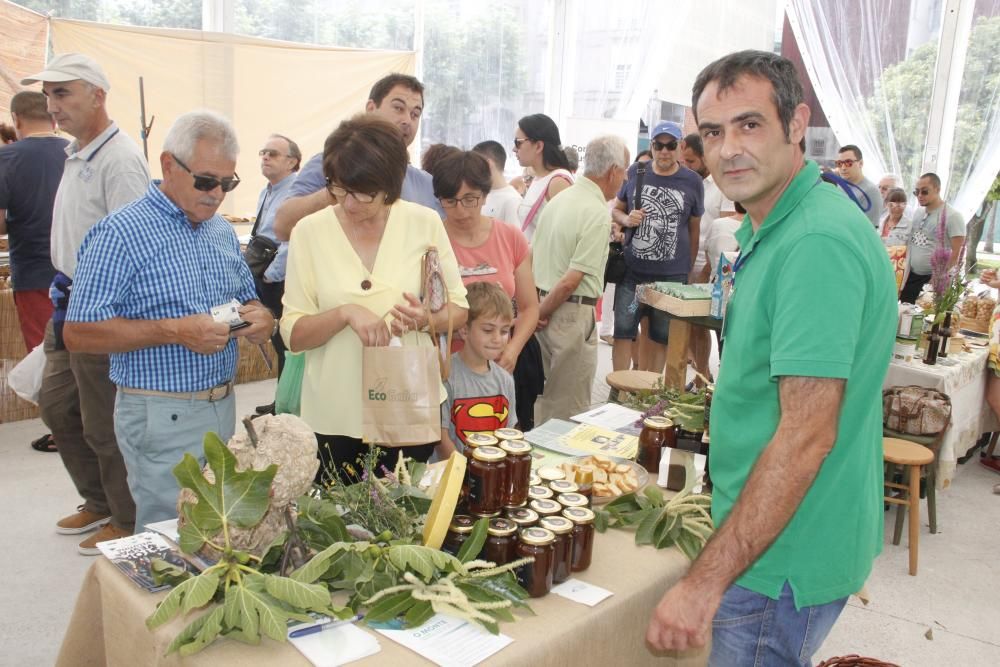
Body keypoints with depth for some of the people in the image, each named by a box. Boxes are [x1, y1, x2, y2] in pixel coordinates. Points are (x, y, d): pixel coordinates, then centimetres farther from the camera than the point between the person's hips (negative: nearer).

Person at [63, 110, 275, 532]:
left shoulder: (223, 232, 10)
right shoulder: (121, 233, -12)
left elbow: (248, 298, 19)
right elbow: (79, 334, -15)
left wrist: (261, 318, -5)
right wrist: (175, 331, -24)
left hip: (224, 408, 7)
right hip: (162, 417, -6)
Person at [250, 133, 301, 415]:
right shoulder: (265, 193, 15)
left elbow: (292, 241, -23)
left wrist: (271, 274, -17)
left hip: (282, 283, -9)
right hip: (264, 279, 9)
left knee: (286, 345, 2)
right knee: (278, 344, 17)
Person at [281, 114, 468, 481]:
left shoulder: (425, 223, -3)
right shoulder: (310, 231, -4)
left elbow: (458, 309, 4)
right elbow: (293, 335, -5)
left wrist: (426, 319, -17)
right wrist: (346, 313, -22)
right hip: (334, 415, 0)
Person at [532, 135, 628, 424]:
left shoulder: (558, 199, 10)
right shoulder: (598, 213, -16)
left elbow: (530, 256, 12)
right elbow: (571, 281, -20)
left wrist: (535, 310, 10)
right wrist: (540, 313, -7)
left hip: (543, 303, 9)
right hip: (572, 313, -8)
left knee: (544, 397, 20)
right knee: (569, 407, 3)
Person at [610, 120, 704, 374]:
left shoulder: (692, 182, 1)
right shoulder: (635, 173, 3)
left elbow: (694, 229, 9)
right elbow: (616, 209, 14)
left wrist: (689, 271, 11)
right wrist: (626, 219, -10)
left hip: (673, 275, 0)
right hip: (632, 270, 0)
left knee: (661, 337, 9)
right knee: (623, 331, 1)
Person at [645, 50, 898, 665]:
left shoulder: (817, 242, -24)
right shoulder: (771, 229, 9)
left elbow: (807, 435, -28)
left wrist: (705, 583, -26)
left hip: (785, 562, -9)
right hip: (783, 542, 10)